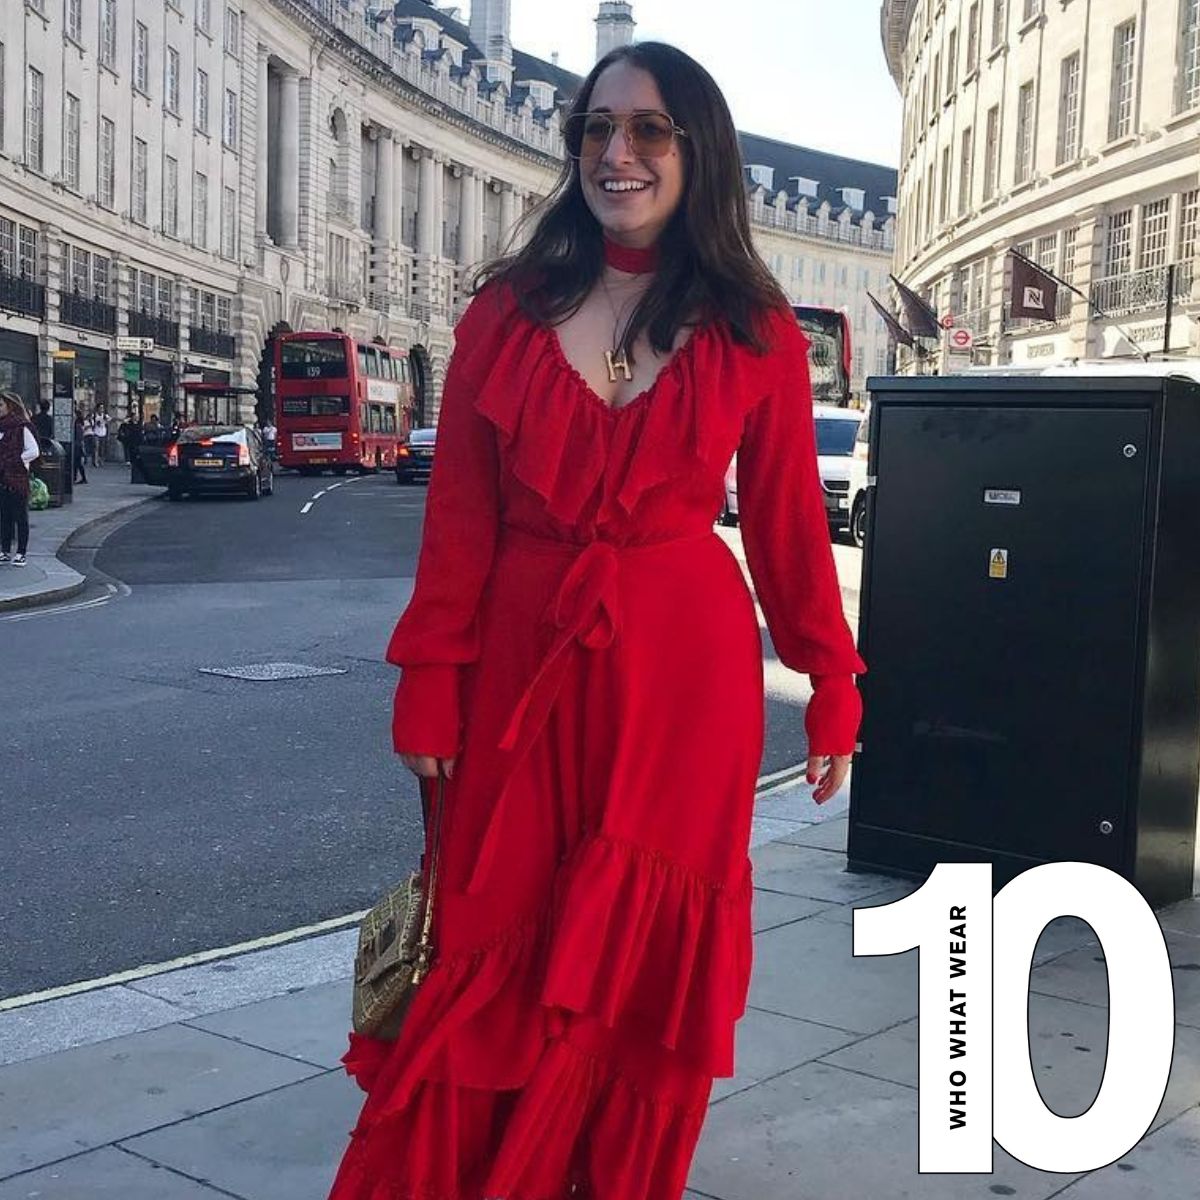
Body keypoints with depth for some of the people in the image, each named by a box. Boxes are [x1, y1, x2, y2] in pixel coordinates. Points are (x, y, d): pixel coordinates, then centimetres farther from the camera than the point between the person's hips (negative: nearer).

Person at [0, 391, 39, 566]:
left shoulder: (22, 427, -9)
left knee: (20, 517, 1)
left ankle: (21, 553, 6)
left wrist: (16, 461, -12)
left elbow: (34, 451, -12)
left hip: (18, 479, -7)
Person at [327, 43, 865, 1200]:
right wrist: (429, 688, -4)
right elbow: (459, 518, 1)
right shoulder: (508, 310, 3)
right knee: (489, 955, 7)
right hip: (523, 665, 1)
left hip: (682, 671, -1)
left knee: (643, 961, 10)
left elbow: (790, 524, 3)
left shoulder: (755, 332, 1)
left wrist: (832, 687, 3)